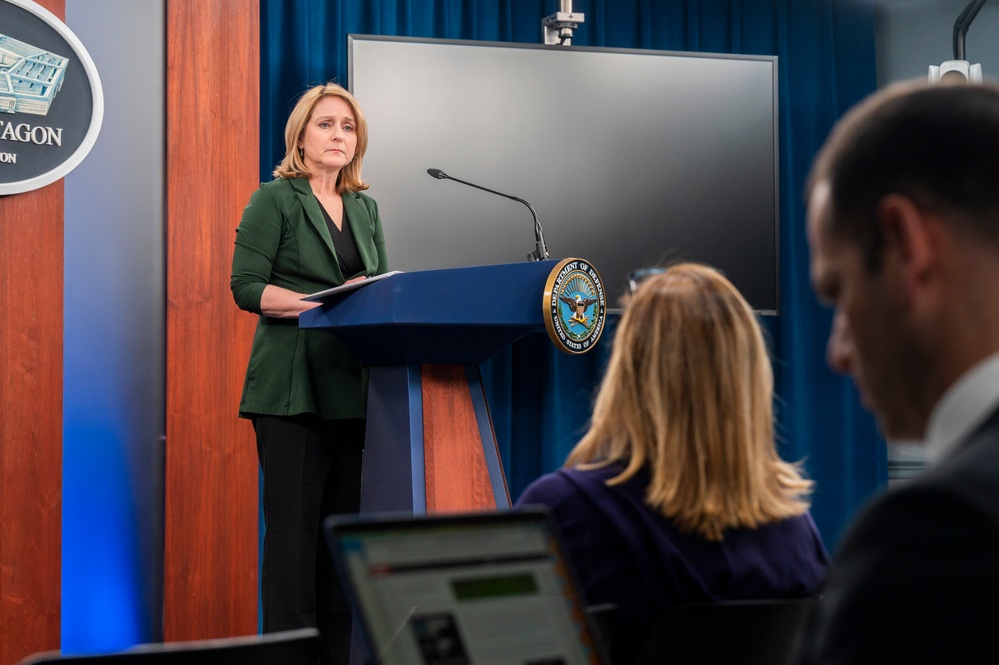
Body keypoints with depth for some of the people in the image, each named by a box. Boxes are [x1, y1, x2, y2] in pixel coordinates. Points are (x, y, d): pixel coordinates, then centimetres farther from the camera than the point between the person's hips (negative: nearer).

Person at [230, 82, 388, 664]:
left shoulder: (365, 208, 18)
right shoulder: (275, 200, 0)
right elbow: (247, 287, -8)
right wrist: (326, 305, -19)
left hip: (352, 387, 6)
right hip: (291, 388, -6)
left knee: (345, 523, 6)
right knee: (294, 524, -7)